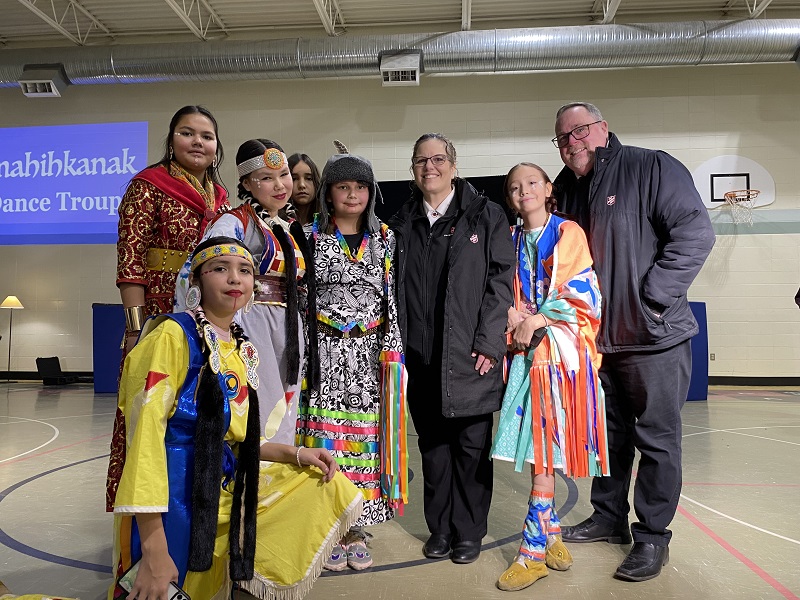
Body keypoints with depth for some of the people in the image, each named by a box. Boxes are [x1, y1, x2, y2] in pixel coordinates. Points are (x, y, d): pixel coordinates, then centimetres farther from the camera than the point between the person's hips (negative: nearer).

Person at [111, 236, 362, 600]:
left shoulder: (244, 350, 9)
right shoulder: (173, 335, -14)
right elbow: (146, 434, -21)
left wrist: (295, 454, 2)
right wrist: (154, 551, -25)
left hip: (228, 489, 8)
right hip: (175, 495, -7)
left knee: (329, 488, 10)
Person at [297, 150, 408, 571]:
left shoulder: (386, 239, 8)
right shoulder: (312, 237, 4)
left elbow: (394, 299, 7)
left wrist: (391, 351, 0)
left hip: (370, 353, 2)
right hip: (325, 351, -1)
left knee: (366, 434, 4)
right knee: (325, 434, 0)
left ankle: (356, 529, 18)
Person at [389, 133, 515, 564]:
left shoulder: (486, 216, 2)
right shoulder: (402, 224, 11)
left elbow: (501, 280, -4)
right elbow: (394, 289, 10)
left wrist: (488, 344, -11)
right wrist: (398, 346, 3)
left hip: (470, 355, -3)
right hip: (420, 357, 3)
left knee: (472, 444, 6)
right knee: (432, 444, 12)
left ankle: (469, 532, 22)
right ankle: (440, 528, 27)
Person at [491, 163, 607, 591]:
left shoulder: (568, 233, 2)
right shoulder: (511, 241, 15)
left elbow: (579, 293, -6)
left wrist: (536, 323, -13)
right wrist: (513, 317, -7)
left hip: (561, 350, -4)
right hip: (527, 351, 4)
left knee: (546, 452, -7)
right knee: (536, 452, 4)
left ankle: (533, 550, -1)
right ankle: (551, 535, 19)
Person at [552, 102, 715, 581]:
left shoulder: (652, 168, -8)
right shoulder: (566, 189, 10)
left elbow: (696, 233, -17)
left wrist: (653, 298, -19)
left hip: (654, 338, -6)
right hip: (597, 339, 6)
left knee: (657, 438, 5)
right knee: (610, 433, 18)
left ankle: (653, 537, 19)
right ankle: (609, 518, 34)